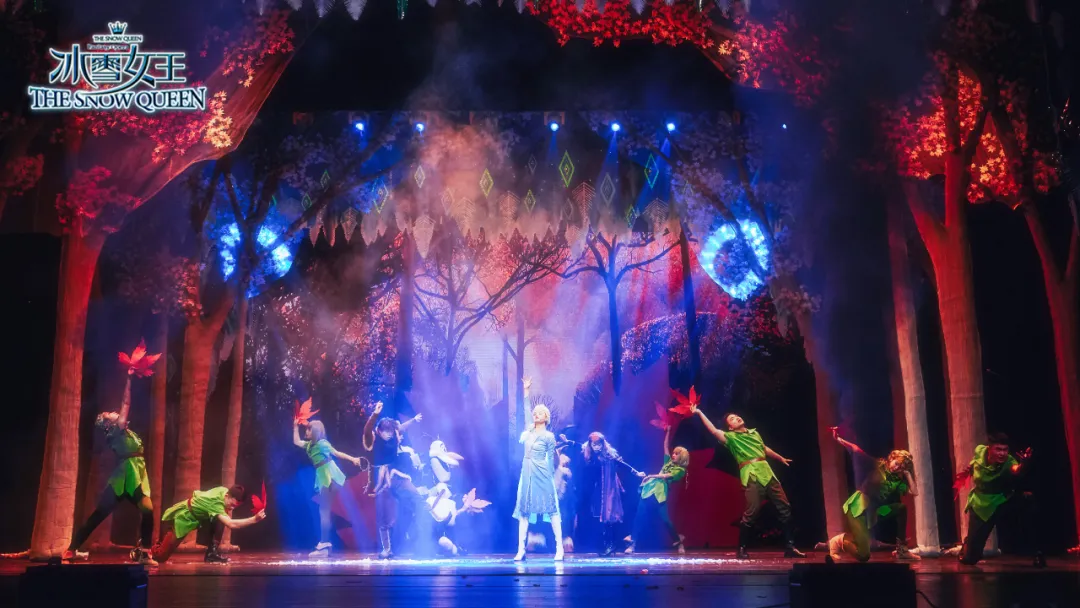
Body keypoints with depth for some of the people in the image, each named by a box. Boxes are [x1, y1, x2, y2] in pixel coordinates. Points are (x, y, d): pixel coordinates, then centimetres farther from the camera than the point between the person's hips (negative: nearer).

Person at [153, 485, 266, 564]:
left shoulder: (223, 490, -15)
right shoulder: (216, 503, -40)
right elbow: (231, 524, -54)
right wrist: (254, 519, -59)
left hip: (195, 514, 8)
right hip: (183, 517, -7)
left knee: (220, 521, -19)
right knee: (161, 556, -1)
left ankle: (211, 553, -9)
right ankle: (151, 551, 34)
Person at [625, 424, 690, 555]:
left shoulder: (680, 470, 1)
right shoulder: (669, 462, 19)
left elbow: (666, 476, -11)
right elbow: (666, 446, 23)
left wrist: (651, 476, -13)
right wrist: (668, 431, 20)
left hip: (659, 494, -6)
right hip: (648, 490, 6)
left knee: (665, 520, -5)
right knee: (640, 518, 2)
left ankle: (678, 543, 10)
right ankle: (632, 544, 3)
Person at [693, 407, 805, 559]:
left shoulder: (754, 432, 23)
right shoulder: (731, 437, 5)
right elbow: (714, 431, -9)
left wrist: (781, 458, 51)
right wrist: (699, 413, -11)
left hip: (767, 473, 6)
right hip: (751, 476, -6)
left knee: (784, 508, 3)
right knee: (752, 512, -15)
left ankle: (790, 547, 11)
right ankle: (742, 549, -1)